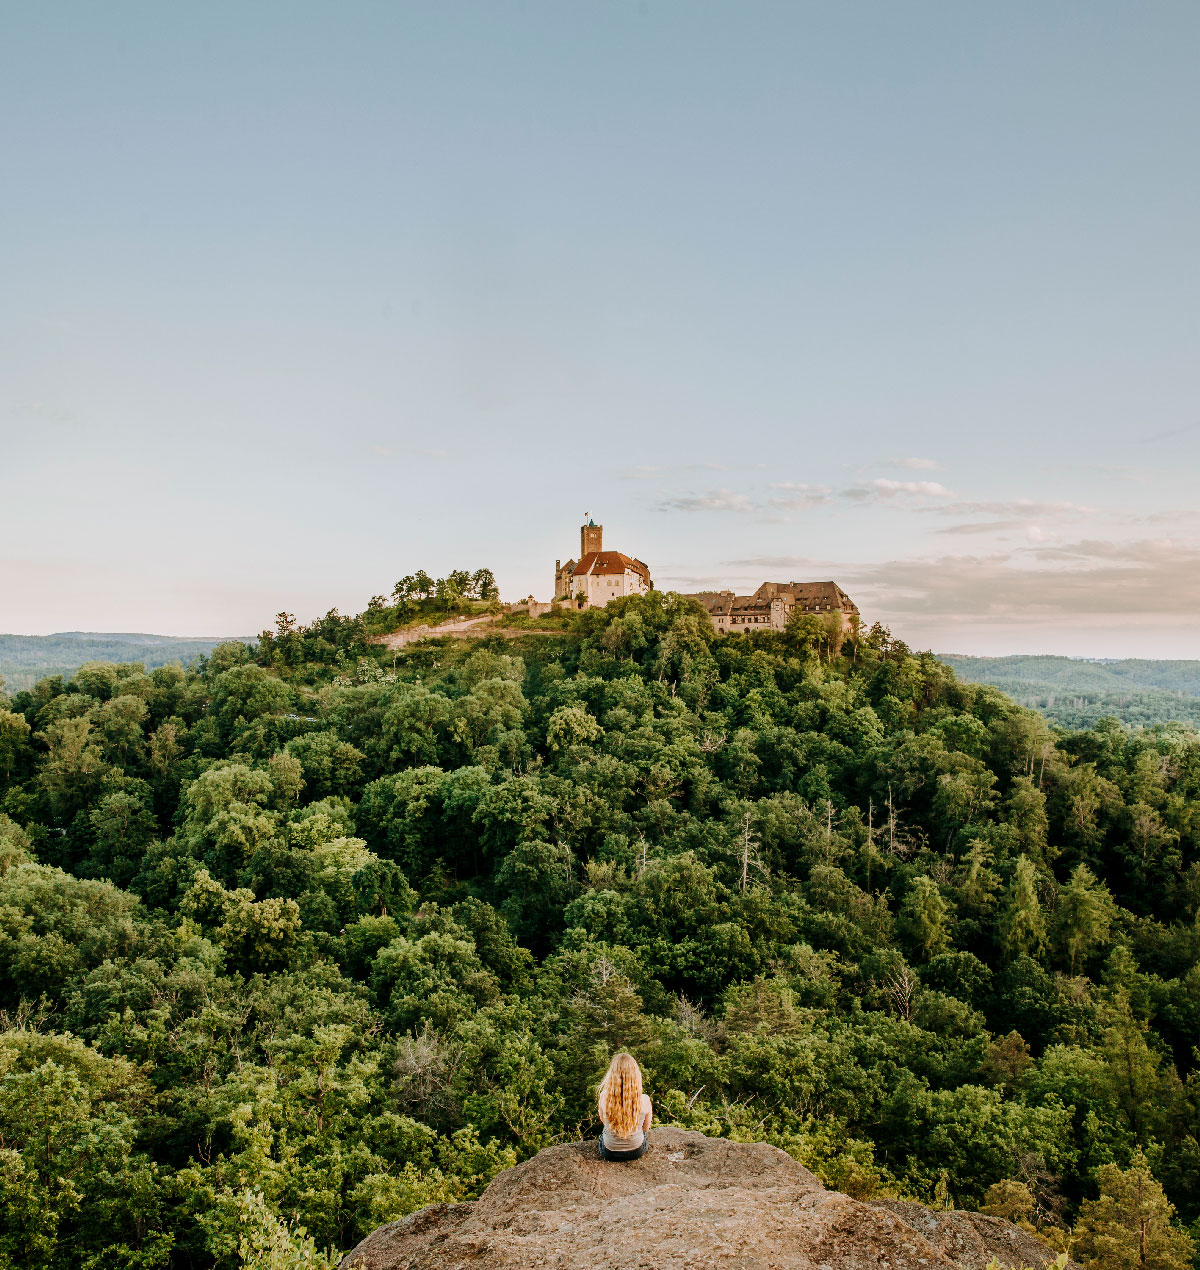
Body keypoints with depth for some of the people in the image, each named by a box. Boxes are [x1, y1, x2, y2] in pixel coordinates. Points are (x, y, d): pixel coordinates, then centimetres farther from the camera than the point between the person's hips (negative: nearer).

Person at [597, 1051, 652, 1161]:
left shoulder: (604, 1097, -26)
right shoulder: (644, 1101, -26)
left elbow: (603, 1121, -4)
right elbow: (646, 1128, -7)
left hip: (609, 1152, 0)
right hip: (636, 1152, 0)